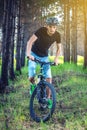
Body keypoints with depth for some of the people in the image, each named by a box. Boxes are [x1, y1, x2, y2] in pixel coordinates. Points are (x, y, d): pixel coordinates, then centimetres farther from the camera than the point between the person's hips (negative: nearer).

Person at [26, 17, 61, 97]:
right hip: (34, 54, -3)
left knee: (49, 78, -9)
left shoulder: (57, 35, -14)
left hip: (44, 56, 3)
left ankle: (48, 97, 4)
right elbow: (30, 41, -32)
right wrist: (28, 54, -47)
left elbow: (58, 48, 0)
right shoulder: (41, 30, -26)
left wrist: (56, 58, -17)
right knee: (31, 77, -16)